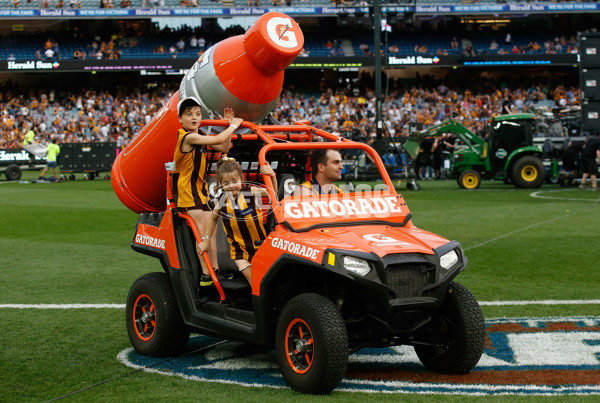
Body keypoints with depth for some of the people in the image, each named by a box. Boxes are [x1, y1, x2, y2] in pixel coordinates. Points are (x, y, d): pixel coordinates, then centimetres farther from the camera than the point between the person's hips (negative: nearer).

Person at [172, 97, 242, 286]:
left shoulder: (201, 136, 12)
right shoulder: (187, 137, -19)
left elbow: (223, 148, 14)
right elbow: (218, 139, -23)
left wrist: (229, 125, 7)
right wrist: (233, 126, -6)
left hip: (201, 187, 9)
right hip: (186, 188, -9)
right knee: (202, 229, -13)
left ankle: (215, 270, 9)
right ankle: (206, 275, -14)